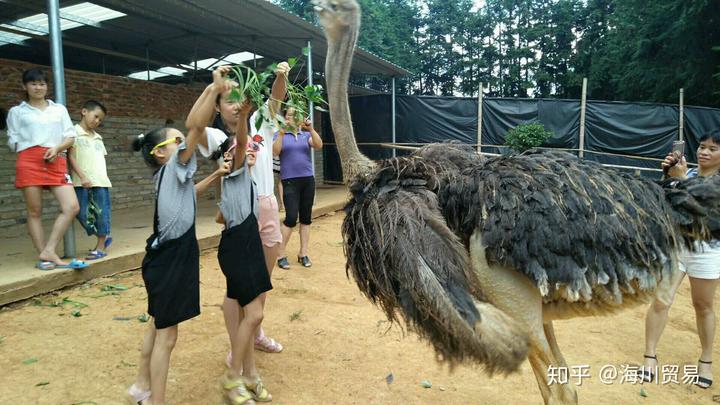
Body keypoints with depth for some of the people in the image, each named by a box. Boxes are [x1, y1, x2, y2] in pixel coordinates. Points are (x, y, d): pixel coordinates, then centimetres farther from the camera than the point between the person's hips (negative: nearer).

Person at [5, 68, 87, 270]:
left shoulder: (59, 109, 18)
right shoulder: (17, 111, 13)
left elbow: (70, 137, 12)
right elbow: (13, 141, 11)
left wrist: (56, 148, -5)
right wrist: (30, 149, -3)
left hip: (57, 162, 2)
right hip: (29, 162, -2)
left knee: (72, 207, -13)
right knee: (35, 211, -1)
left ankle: (48, 252, -6)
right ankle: (44, 256, 6)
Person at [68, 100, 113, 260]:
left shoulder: (97, 137, 19)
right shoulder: (75, 132, 2)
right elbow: (71, 156, -5)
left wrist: (103, 177, 10)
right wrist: (83, 177, -13)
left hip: (100, 180, 4)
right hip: (82, 182, -4)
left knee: (102, 212, 1)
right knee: (83, 214, -3)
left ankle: (101, 246, 7)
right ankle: (103, 238, 16)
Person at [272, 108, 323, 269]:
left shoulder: (306, 135, 10)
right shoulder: (280, 135, 4)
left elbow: (319, 146, -6)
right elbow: (275, 151, -13)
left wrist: (311, 128, -17)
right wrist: (282, 132, -21)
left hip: (308, 179, 4)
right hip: (290, 181, -3)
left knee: (306, 218, 6)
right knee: (291, 218, -10)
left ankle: (303, 253, 15)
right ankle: (281, 254, 3)